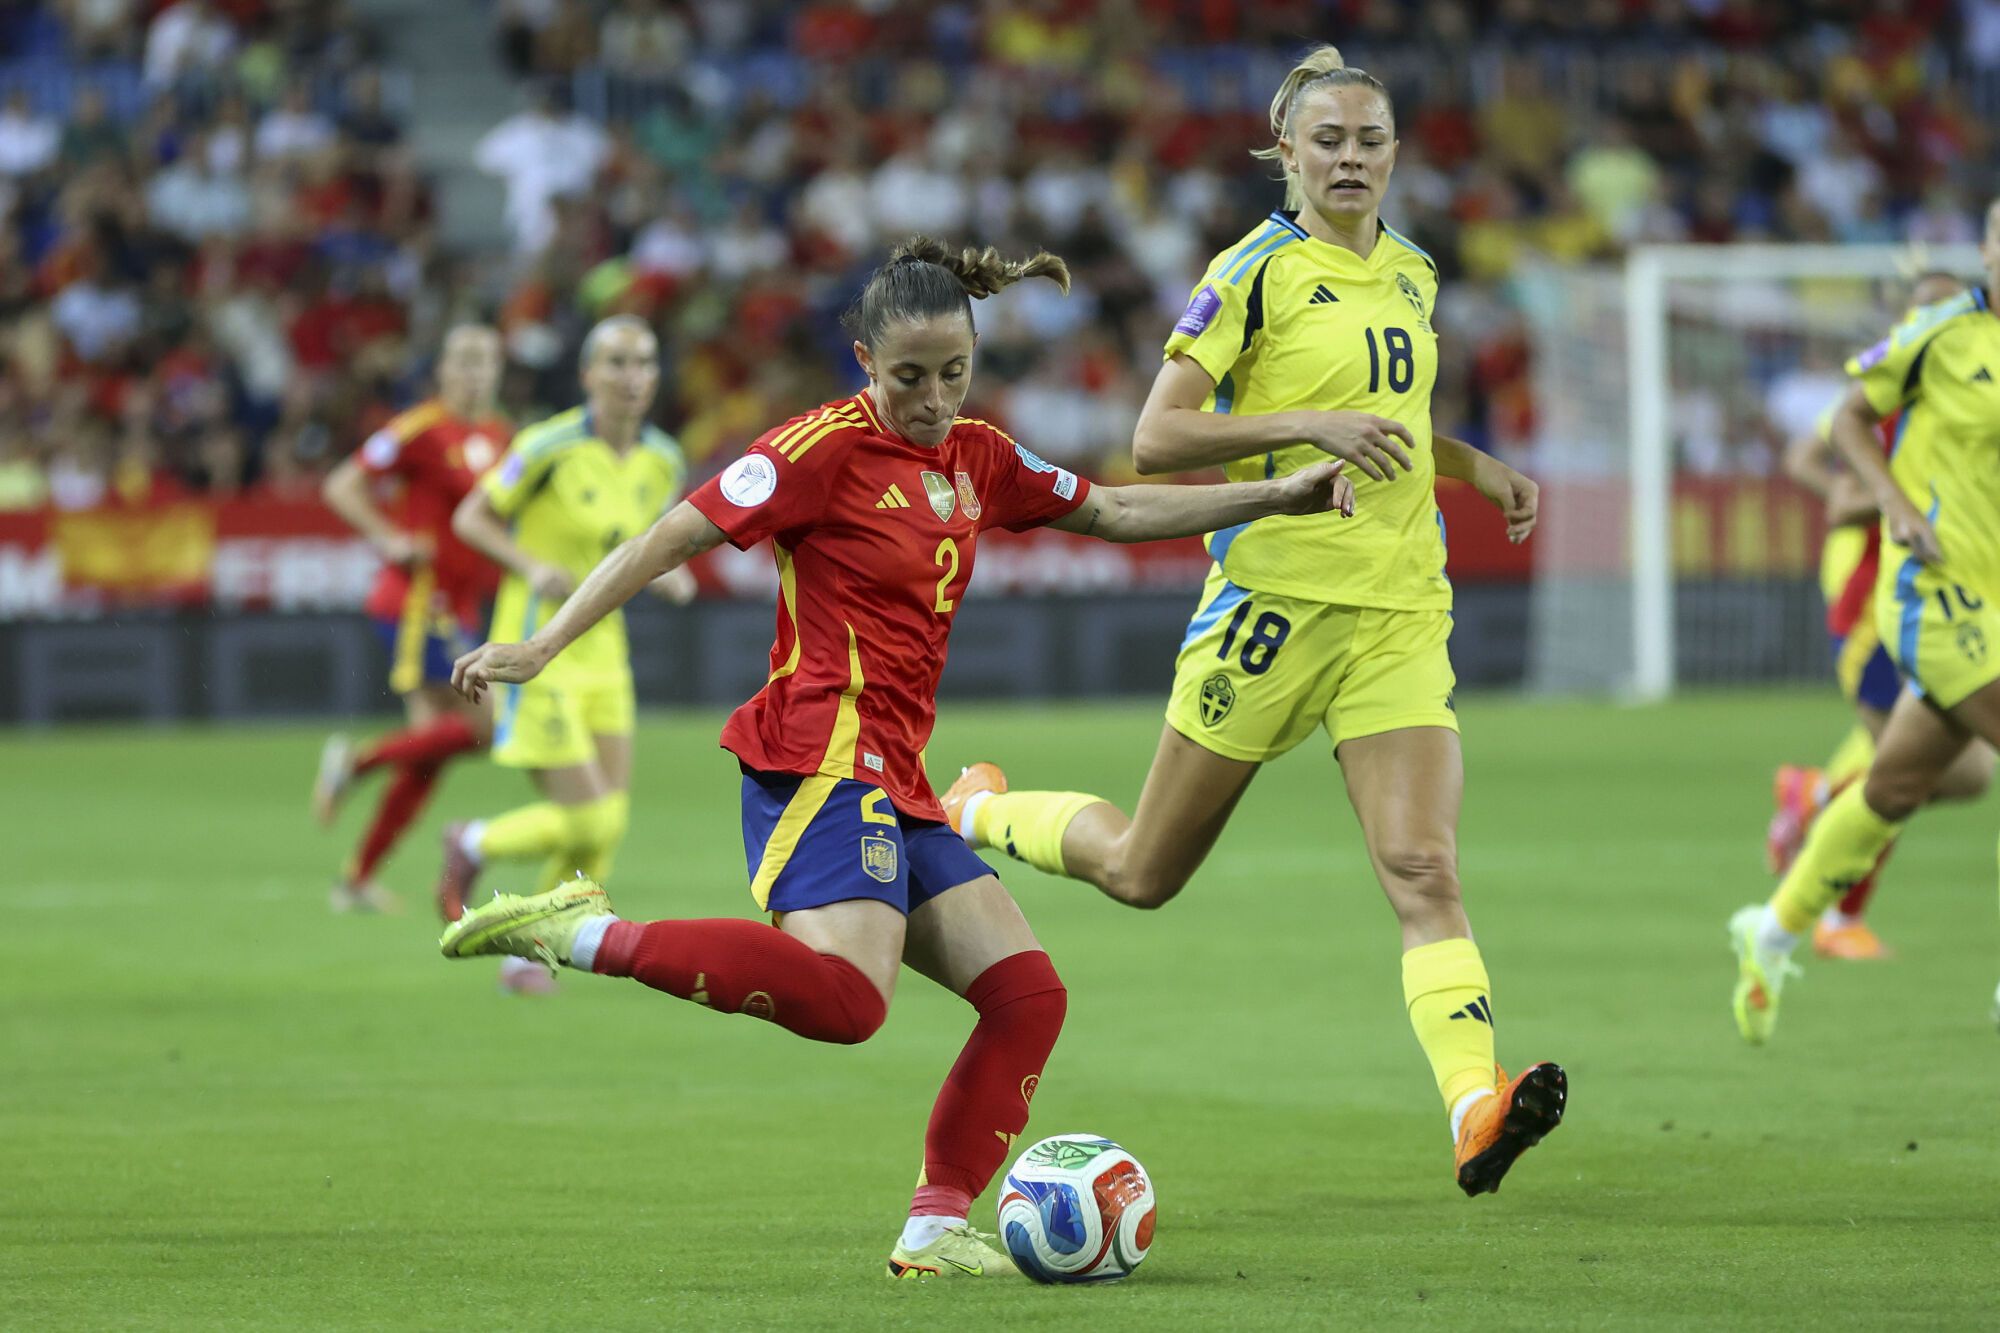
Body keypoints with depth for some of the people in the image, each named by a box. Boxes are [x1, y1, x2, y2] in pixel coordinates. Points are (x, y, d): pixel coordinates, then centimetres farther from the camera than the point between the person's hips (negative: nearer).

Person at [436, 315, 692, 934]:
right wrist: (533, 566, -21)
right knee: (587, 824, -11)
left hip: (604, 649, 6)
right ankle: (474, 844, 17)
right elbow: (471, 517, -5)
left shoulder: (664, 460, 3)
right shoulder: (550, 447, -15)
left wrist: (669, 575, -3)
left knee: (607, 826, 1)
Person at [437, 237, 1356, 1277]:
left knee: (1027, 995, 0)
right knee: (845, 997, -31)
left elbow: (1115, 513, 27)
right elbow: (670, 539, -8)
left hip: (896, 789, 9)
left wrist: (1278, 495, 22)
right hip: (824, 756, -9)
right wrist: (543, 646, -14)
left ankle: (935, 1232, 1)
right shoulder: (828, 448, -7)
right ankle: (582, 935, -27)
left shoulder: (975, 459, 16)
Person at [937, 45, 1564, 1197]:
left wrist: (1481, 470, 15)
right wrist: (1310, 425, -22)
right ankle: (977, 816, 39)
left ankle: (1476, 1112, -30)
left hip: (1401, 610, 4)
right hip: (1278, 592, -4)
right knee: (1143, 873, 10)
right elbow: (1156, 439, -12)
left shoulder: (1411, 273, 14)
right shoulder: (1257, 272, -7)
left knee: (1425, 869, -15)